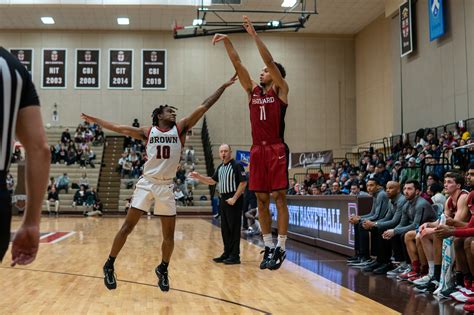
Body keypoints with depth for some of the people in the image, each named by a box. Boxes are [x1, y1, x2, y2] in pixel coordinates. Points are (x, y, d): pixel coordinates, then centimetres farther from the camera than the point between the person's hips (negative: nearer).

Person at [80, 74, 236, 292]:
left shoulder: (181, 129, 4)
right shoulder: (147, 132, 4)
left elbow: (204, 107, 0)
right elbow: (119, 128, 11)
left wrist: (224, 86, -2)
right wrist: (95, 121, 14)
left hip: (166, 186, 1)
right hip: (147, 183, -1)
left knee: (169, 235, 5)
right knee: (127, 227, -2)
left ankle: (163, 269, 26)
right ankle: (109, 266, 12)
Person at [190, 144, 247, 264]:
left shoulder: (237, 165, -9)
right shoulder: (220, 167, 15)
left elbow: (243, 182, -14)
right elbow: (212, 181, 23)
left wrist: (234, 198, -18)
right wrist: (199, 177, 9)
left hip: (233, 200, -8)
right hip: (223, 199, 8)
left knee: (234, 228, -5)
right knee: (224, 228, 11)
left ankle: (235, 256, 1)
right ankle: (227, 253, 20)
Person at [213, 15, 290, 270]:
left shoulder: (280, 90, 3)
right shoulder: (253, 90, 15)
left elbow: (270, 60, -9)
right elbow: (238, 64, 8)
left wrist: (254, 35, -12)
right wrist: (227, 42, -1)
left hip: (277, 150, -5)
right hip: (257, 150, 5)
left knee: (278, 197, -4)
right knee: (262, 200, 6)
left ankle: (281, 248, 2)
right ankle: (268, 247, 14)